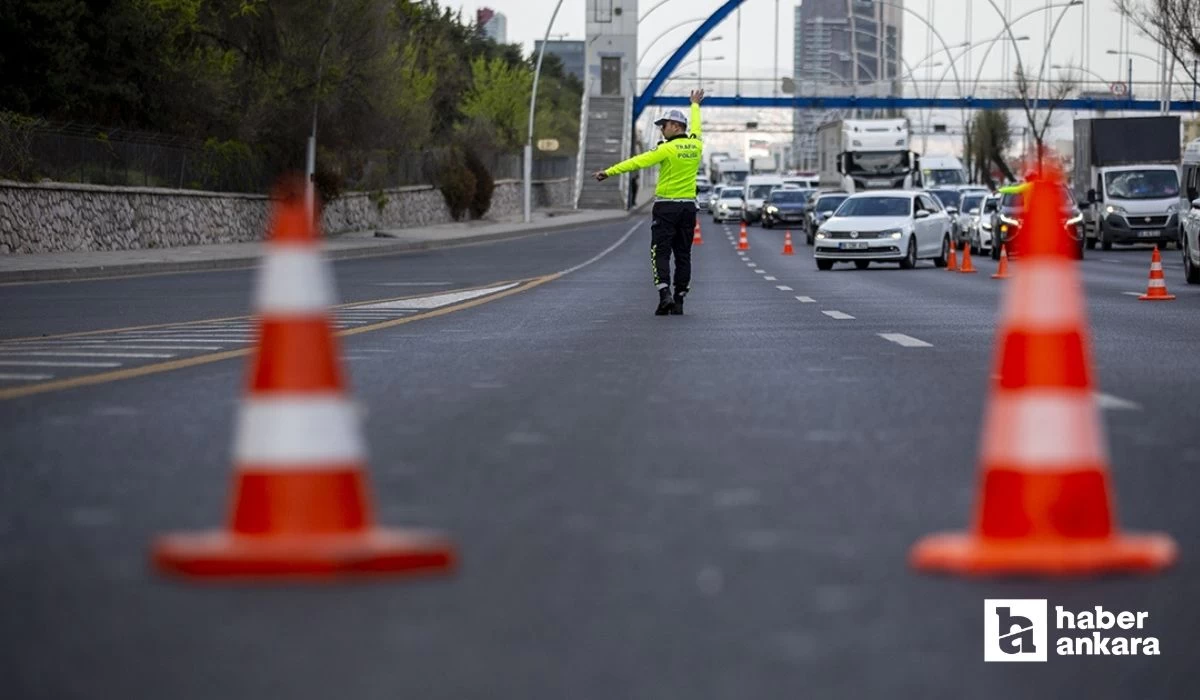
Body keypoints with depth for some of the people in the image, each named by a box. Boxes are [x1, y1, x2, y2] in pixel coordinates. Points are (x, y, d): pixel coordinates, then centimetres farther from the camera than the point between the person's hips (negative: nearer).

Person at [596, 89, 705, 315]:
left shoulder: (668, 149, -13)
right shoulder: (695, 146, 5)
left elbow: (638, 161, -18)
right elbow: (695, 127, 27)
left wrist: (609, 172, -19)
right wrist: (695, 105, 47)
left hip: (666, 206, -5)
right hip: (689, 206, 5)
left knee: (661, 253, -3)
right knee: (683, 254, 8)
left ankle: (665, 295, -19)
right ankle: (679, 301, 8)